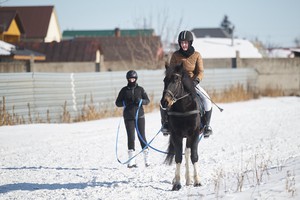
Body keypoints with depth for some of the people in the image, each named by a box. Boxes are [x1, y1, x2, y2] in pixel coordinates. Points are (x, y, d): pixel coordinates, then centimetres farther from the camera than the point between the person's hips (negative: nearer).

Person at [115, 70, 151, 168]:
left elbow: (147, 101, 6)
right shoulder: (124, 90, 5)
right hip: (128, 117, 0)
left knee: (142, 136, 2)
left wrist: (141, 101, -15)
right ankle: (131, 160, -1)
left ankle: (146, 157, 13)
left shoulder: (140, 89, 5)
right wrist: (124, 102, -13)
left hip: (139, 116, 0)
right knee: (131, 137, -3)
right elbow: (117, 103, 7)